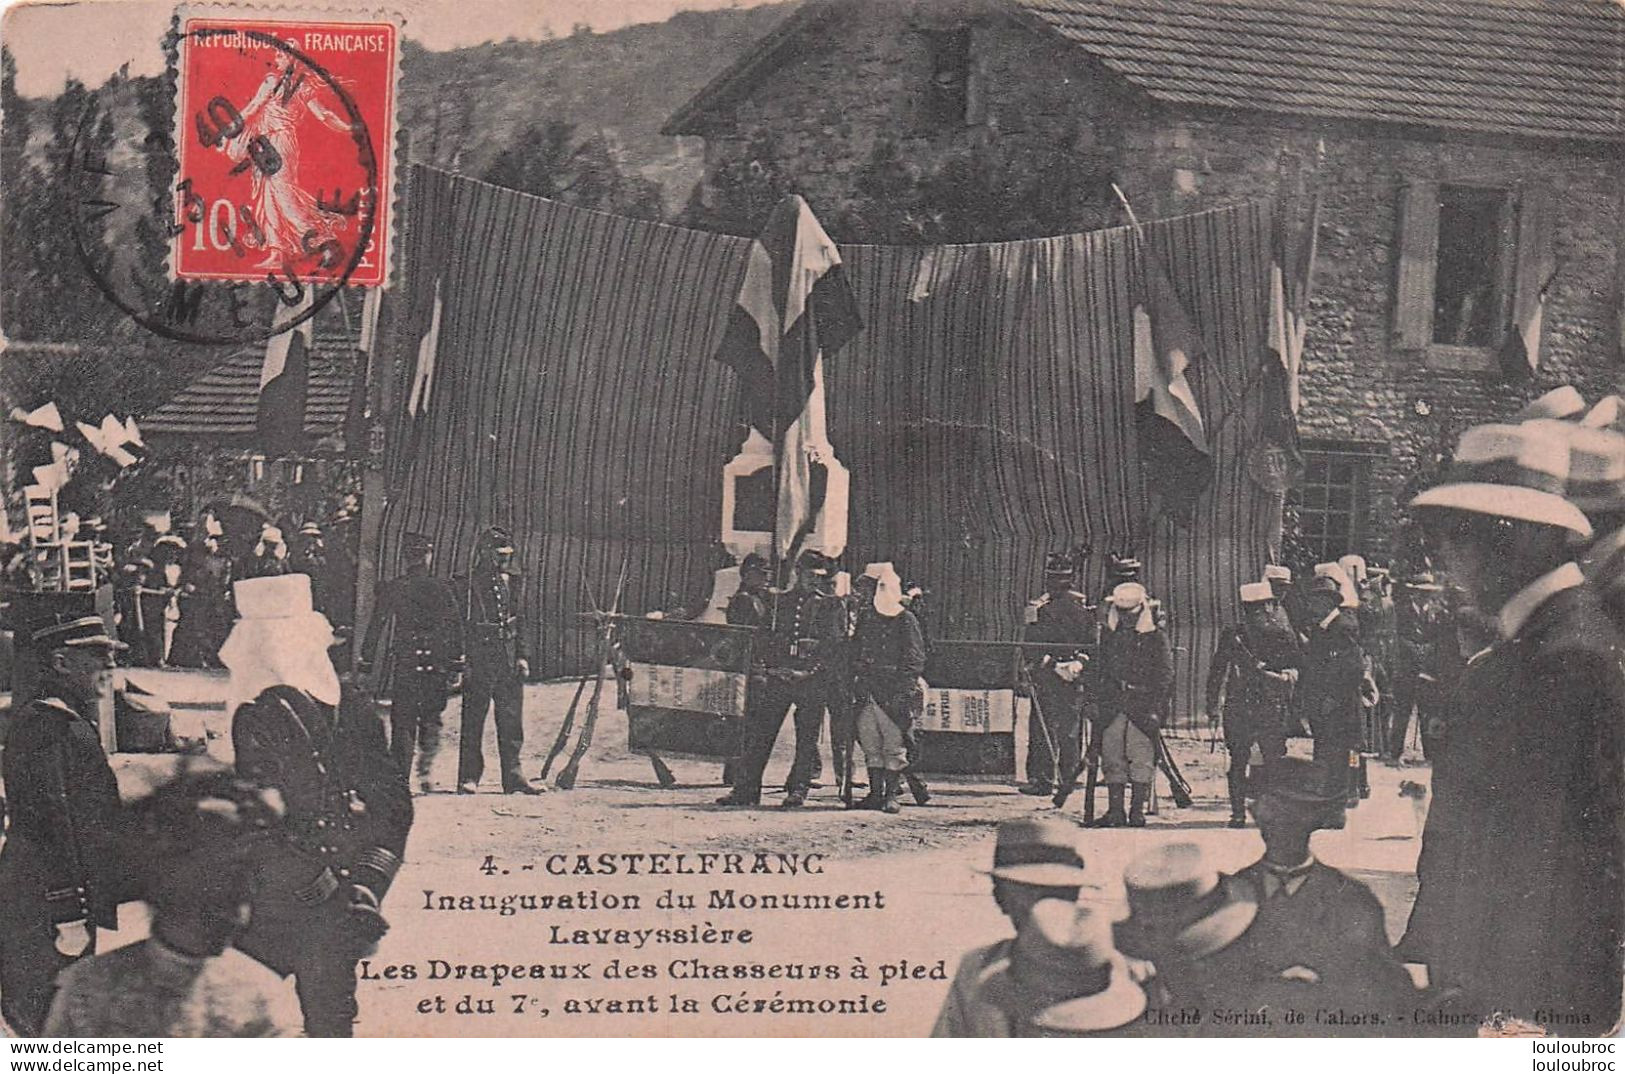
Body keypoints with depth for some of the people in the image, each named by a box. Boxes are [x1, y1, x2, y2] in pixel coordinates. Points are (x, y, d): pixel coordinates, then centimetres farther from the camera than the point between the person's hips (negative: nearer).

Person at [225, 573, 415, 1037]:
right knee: (330, 1012, 16)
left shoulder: (257, 719, -16)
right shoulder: (347, 708, 4)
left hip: (281, 910, -6)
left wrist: (328, 891, -13)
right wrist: (365, 886, -1)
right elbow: (395, 805, 4)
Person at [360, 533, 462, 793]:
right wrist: (457, 664, 5)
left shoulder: (391, 588, -1)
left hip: (403, 663, 0)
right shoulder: (443, 588, -1)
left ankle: (400, 778, 3)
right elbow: (455, 627, -1)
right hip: (436, 664, 0)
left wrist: (366, 664, 5)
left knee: (402, 723, 7)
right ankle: (425, 771, 0)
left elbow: (376, 627, 0)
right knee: (432, 720, 14)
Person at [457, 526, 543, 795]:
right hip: (478, 661, -6)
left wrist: (522, 656, 10)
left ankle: (513, 777, 12)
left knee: (511, 721, 7)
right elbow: (460, 625, -7)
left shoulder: (512, 582, 12)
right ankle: (469, 777, 4)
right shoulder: (469, 584, -6)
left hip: (509, 662, 6)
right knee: (473, 720, -1)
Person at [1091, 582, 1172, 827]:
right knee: (1112, 758, 1)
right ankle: (1115, 810, 6)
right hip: (1112, 707, 3)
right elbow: (1099, 672, 19)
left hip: (1143, 707, -3)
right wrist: (1097, 703, 9)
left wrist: (1155, 708, -7)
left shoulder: (1156, 638, 4)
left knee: (1141, 759, -5)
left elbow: (1165, 675, 1)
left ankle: (1137, 810, 1)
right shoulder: (1108, 637, 14)